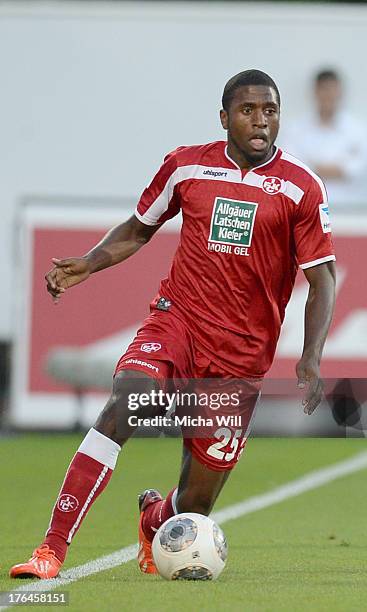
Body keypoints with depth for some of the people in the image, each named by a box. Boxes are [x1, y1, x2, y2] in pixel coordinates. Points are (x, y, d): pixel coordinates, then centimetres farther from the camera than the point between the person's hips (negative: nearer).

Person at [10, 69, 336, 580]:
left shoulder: (301, 189, -3)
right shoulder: (186, 166, 4)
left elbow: (323, 278, -2)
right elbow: (139, 229, 19)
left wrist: (310, 360, -14)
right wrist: (89, 263, 1)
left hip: (242, 355, 0)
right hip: (176, 320, 1)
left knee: (195, 505, 2)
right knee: (123, 406, -30)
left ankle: (155, 518, 42)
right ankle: (53, 550, -29)